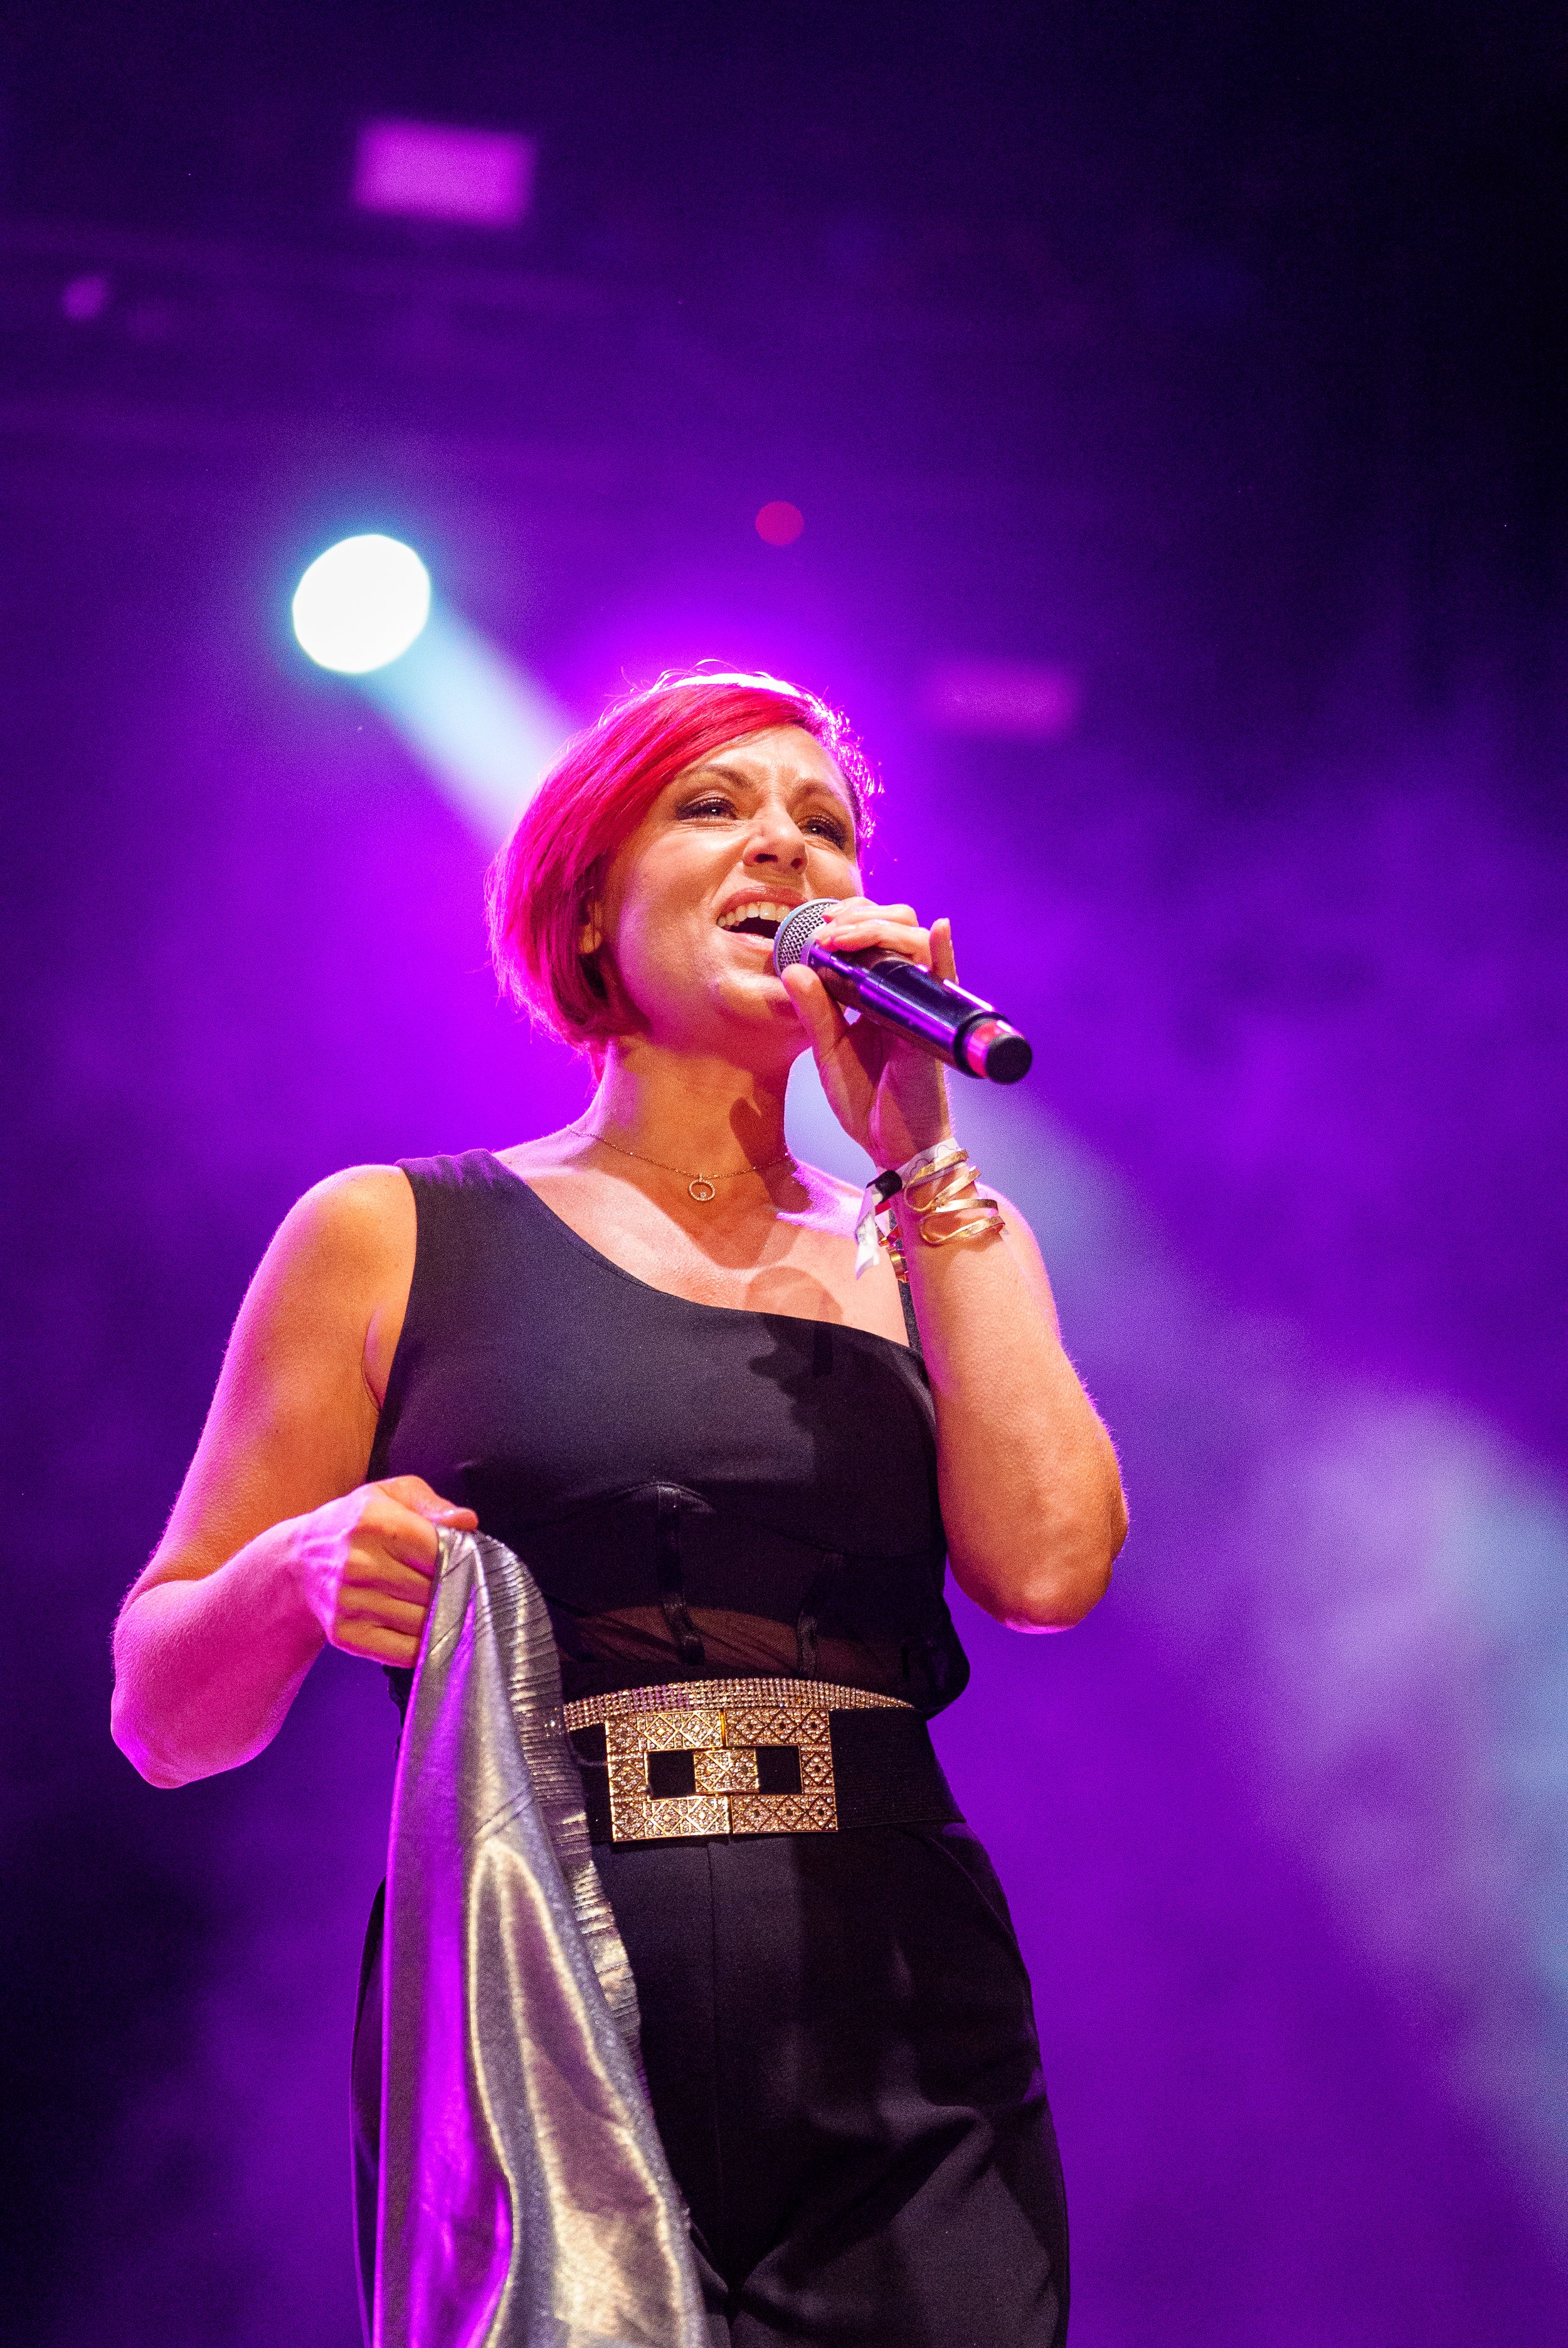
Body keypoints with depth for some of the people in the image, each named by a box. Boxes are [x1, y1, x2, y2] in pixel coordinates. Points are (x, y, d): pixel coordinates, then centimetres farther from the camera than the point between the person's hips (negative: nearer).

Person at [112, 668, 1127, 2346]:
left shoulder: (937, 1251, 15)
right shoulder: (392, 1239, 8)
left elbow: (1046, 1566, -5)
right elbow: (159, 1714, 7)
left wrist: (921, 1151, -1)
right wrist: (299, 1576, -14)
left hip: (904, 2097, 2)